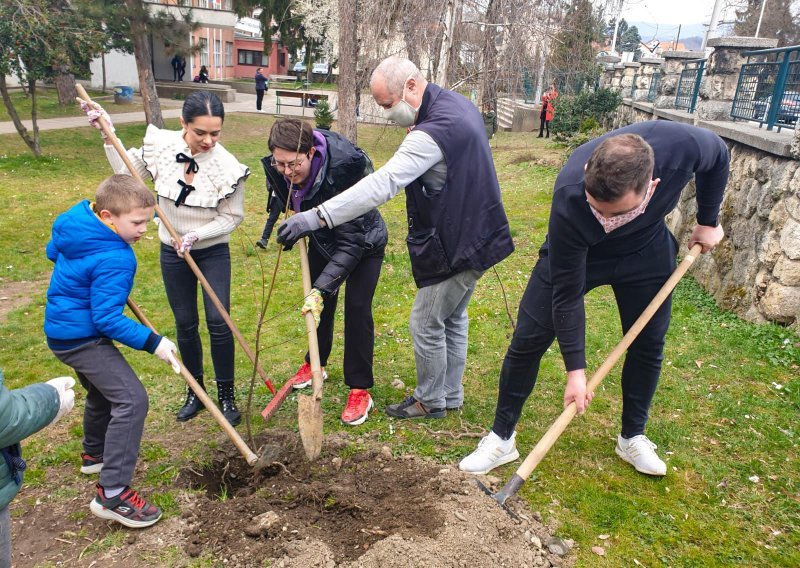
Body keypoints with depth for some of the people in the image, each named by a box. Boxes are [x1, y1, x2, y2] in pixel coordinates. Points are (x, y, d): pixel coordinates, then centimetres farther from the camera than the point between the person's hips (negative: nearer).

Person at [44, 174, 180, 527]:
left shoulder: (75, 223, 0)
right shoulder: (115, 260, -29)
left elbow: (53, 251, 20)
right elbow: (107, 319, -27)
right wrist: (152, 343, -26)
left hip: (64, 330, 11)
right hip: (83, 338, -11)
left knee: (103, 391, 29)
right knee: (131, 399, -16)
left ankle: (95, 453, 52)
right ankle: (112, 494, -13)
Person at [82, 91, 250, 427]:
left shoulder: (228, 167, -21)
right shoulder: (160, 145, -10)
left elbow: (231, 217, -12)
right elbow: (126, 172, 6)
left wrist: (197, 235, -22)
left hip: (213, 252, -3)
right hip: (172, 252, 3)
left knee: (218, 322, -5)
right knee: (185, 323, 11)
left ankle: (226, 395, 14)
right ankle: (195, 392, 28)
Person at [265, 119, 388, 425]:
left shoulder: (345, 169, -40)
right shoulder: (279, 169, -22)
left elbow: (351, 244, -38)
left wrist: (322, 288, -43)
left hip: (363, 242, -6)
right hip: (323, 238, 6)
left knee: (357, 308, -12)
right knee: (319, 302, 14)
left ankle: (360, 390, 1)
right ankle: (315, 363, 38)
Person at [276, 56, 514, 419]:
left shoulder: (433, 132, -26)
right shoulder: (460, 106, 5)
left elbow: (381, 184, -36)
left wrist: (317, 217, -40)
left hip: (455, 246, -10)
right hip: (475, 234, 10)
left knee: (426, 324, 5)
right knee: (453, 319, 20)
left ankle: (430, 401, 24)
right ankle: (451, 395, 35)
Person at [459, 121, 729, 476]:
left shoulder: (683, 145, -36)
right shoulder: (569, 200, -41)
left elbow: (719, 157, -7)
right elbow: (567, 293, -29)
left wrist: (708, 221, 2)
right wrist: (575, 370, -24)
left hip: (647, 251, 3)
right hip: (572, 251, -2)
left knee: (648, 344, 6)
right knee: (528, 338, -7)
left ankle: (633, 437, 29)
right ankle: (501, 437, 10)